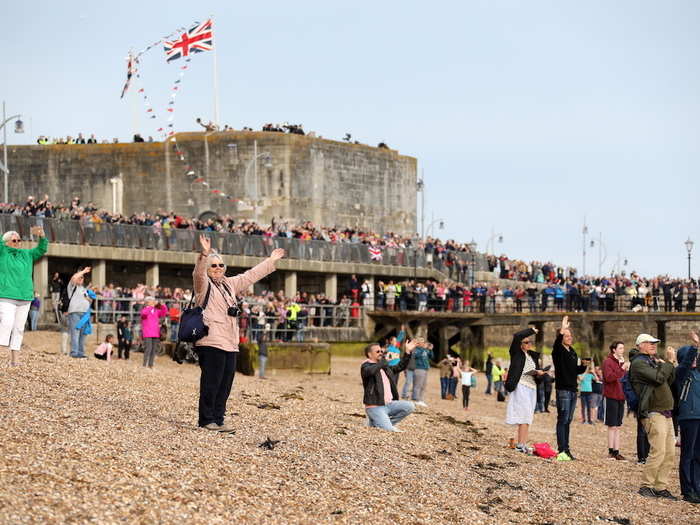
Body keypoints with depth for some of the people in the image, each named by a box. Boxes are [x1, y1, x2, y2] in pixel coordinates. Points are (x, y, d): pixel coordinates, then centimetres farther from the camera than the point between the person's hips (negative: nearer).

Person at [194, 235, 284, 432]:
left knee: (225, 385, 8)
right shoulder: (204, 284, 0)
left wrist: (271, 261, 37)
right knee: (211, 384, -7)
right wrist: (204, 255, -40)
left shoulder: (230, 284, 21)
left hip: (230, 344, 8)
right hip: (211, 343, -8)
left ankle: (218, 420, 14)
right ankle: (206, 420, -1)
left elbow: (251, 276, 31)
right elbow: (199, 273, -22)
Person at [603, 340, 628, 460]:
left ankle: (616, 452, 10)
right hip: (611, 397, -8)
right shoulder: (608, 362, -7)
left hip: (620, 397, 8)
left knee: (618, 426, 8)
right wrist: (622, 369, -27)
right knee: (612, 426, -7)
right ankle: (611, 451, -4)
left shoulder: (621, 362, 19)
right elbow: (609, 377, -20)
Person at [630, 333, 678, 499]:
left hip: (665, 413, 9)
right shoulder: (638, 364, -7)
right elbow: (659, 378, -20)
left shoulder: (654, 361, 21)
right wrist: (669, 362, -9)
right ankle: (646, 486, -5)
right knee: (658, 451, -14)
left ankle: (661, 487, 11)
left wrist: (669, 363, 8)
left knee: (670, 453, 7)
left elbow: (670, 380, 20)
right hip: (653, 413, -9)